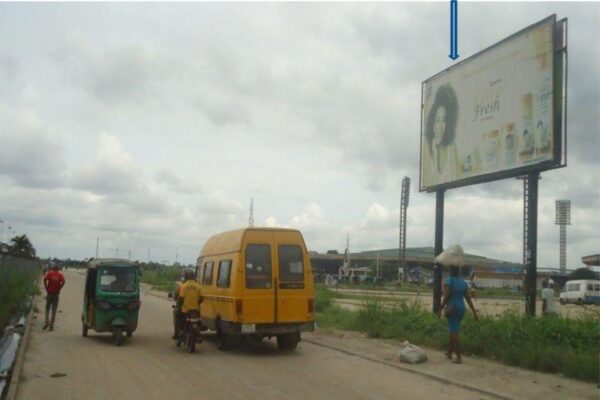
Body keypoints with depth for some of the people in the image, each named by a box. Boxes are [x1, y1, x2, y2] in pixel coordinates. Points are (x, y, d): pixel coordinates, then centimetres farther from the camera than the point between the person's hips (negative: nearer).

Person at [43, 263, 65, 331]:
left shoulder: (49, 273, 2)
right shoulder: (60, 274, 2)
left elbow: (45, 279, -15)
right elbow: (63, 282, -15)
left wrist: (46, 289, -8)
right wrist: (59, 289, -6)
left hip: (49, 293, 0)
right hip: (56, 293, 0)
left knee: (47, 308, 16)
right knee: (54, 310, 5)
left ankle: (47, 322, -1)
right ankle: (51, 326, 3)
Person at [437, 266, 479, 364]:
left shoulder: (449, 281, -10)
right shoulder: (463, 282, 8)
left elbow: (446, 297, -17)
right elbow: (468, 298, 8)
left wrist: (440, 309, -12)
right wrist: (474, 312, 10)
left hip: (452, 308, -7)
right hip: (461, 308, 7)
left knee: (455, 332, -5)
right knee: (453, 331, 21)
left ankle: (459, 358, -7)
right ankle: (449, 352, 32)